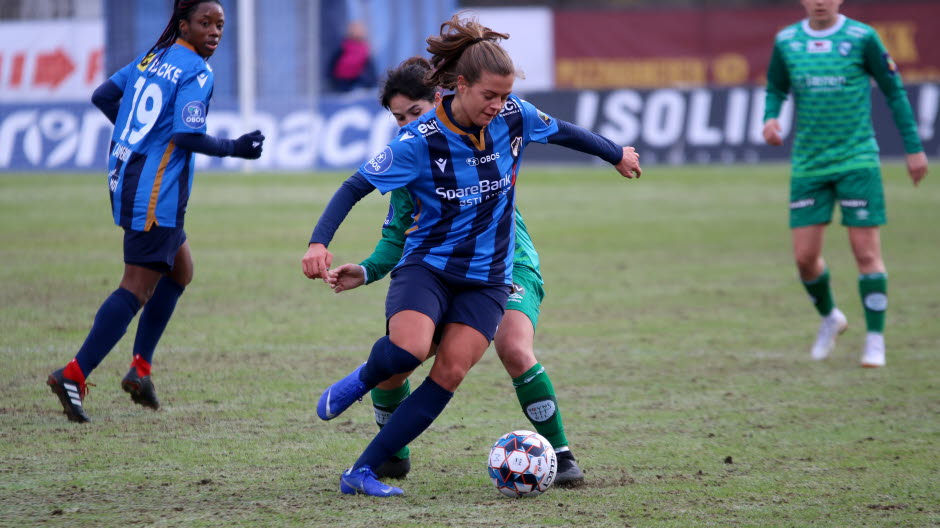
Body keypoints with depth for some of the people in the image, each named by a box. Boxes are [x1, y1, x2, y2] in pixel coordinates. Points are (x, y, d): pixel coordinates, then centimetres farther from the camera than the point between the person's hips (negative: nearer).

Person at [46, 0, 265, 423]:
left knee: (180, 270, 23)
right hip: (156, 192, -10)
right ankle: (74, 376, -14)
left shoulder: (151, 59, 13)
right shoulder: (196, 73, -12)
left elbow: (102, 96, 18)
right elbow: (188, 136, -20)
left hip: (126, 179, 10)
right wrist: (235, 149, -6)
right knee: (138, 288, -8)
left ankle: (140, 368, 18)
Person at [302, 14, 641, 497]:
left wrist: (617, 154, 31)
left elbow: (563, 132, 15)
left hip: (486, 278, 3)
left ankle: (361, 472, -11)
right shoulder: (419, 141, -16)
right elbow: (355, 187, -14)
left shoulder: (515, 117, -5)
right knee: (408, 349, -31)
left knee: (450, 372, -15)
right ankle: (360, 380, 6)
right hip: (426, 266, -3)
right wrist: (319, 243, -28)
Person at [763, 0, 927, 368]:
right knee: (804, 256, 1)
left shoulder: (861, 38, -4)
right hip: (808, 165, 3)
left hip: (857, 162, -3)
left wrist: (914, 148, 2)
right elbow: (776, 89, 19)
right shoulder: (786, 41, 4)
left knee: (866, 251, -5)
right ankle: (829, 318, 28)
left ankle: (875, 341, 4)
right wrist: (770, 118, -4)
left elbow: (894, 92, 3)